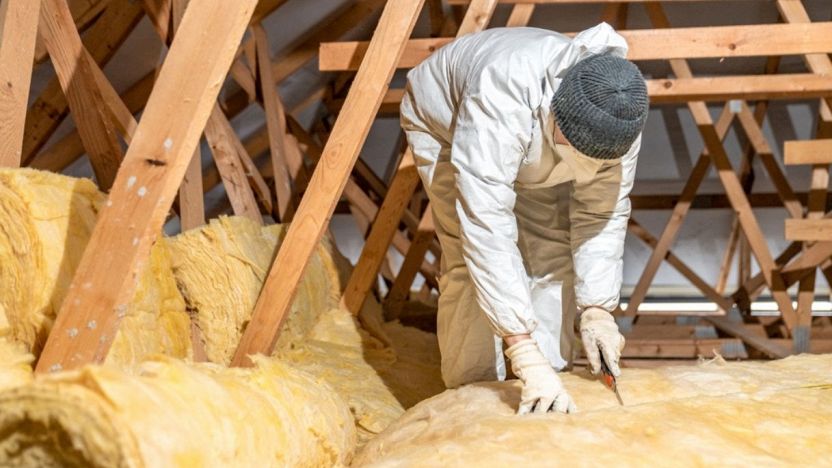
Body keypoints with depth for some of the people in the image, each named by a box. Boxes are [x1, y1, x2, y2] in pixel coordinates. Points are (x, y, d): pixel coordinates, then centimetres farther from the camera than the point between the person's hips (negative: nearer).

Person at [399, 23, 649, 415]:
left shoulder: (619, 114, -31)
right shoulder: (501, 100, -48)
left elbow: (603, 213, -19)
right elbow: (487, 229, -51)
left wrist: (597, 309, -28)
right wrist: (527, 355, -52)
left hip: (533, 152, 5)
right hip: (443, 124, -4)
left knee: (554, 253, -8)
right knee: (473, 262, -17)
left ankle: (550, 387, 5)